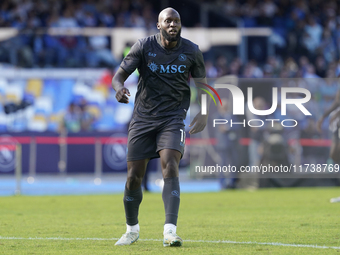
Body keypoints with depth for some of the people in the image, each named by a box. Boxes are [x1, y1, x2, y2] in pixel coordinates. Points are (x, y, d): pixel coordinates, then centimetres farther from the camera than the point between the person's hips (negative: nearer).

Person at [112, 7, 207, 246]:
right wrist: (119, 88, -29)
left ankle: (170, 231, -29)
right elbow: (119, 75, -4)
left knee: (170, 167, -23)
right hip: (143, 117, 1)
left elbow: (201, 83, 12)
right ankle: (132, 230, 24)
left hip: (173, 118, -1)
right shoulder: (144, 47, -5)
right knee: (134, 177, 1)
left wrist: (203, 113, -5)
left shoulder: (191, 51, -1)